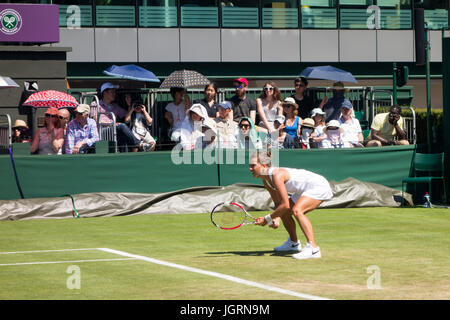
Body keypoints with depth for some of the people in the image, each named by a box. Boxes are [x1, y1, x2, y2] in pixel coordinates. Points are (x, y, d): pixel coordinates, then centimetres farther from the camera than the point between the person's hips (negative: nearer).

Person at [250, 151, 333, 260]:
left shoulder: (277, 175, -28)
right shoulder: (266, 181, 1)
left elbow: (285, 205, -29)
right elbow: (278, 204, 10)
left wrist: (267, 219, -21)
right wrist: (276, 219, -9)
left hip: (319, 186, -11)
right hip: (305, 190, 11)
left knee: (296, 210, -31)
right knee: (284, 213, 17)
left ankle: (313, 249, -34)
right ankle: (293, 243, 40)